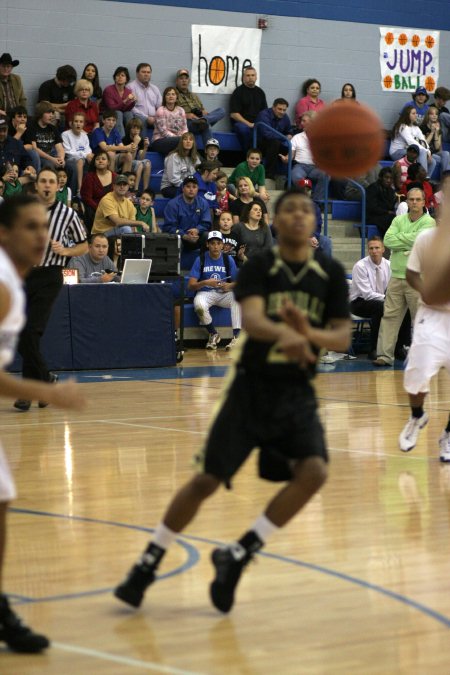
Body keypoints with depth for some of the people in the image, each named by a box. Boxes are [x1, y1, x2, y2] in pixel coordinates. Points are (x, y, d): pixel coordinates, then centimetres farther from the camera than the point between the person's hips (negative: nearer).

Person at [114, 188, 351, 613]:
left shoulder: (331, 274, 1)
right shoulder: (258, 268, -7)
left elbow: (343, 338, -1)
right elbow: (251, 319, -25)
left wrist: (311, 334, -25)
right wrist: (285, 334, -48)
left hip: (298, 392, 2)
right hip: (251, 387, -2)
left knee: (313, 471, -20)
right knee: (209, 479, -2)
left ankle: (238, 556, -6)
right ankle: (149, 563, 16)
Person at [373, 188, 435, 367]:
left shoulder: (429, 222, -1)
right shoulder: (398, 220, 12)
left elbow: (418, 240, -17)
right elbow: (388, 240, -3)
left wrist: (399, 237, -5)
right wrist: (409, 242, -9)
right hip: (397, 276, 4)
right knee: (389, 316, 1)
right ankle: (385, 355, 3)